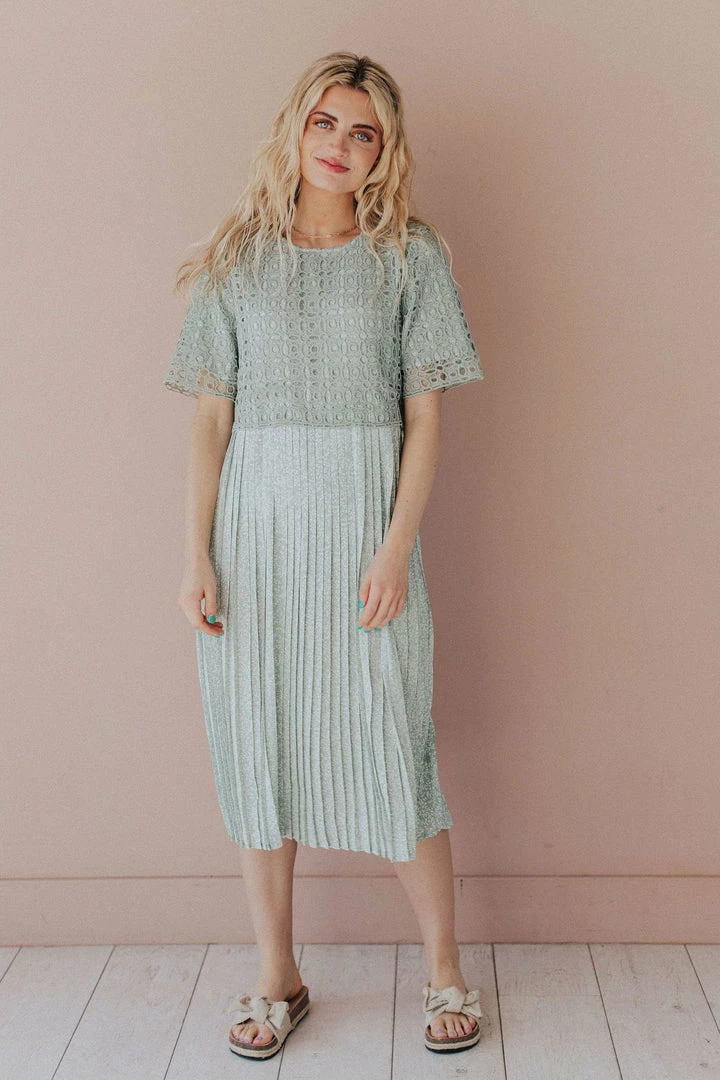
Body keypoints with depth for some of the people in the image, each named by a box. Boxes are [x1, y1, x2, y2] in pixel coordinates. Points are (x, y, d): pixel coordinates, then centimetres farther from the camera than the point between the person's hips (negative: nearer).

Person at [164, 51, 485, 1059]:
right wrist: (195, 554, -2)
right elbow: (212, 416, 5)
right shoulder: (238, 260, 8)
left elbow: (424, 416, 0)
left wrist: (397, 547, -11)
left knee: (392, 747, 0)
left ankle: (446, 972, 21)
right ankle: (278, 980, 24)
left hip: (365, 521, -2)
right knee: (257, 747, 7)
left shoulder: (409, 257, 4)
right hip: (254, 523, 2)